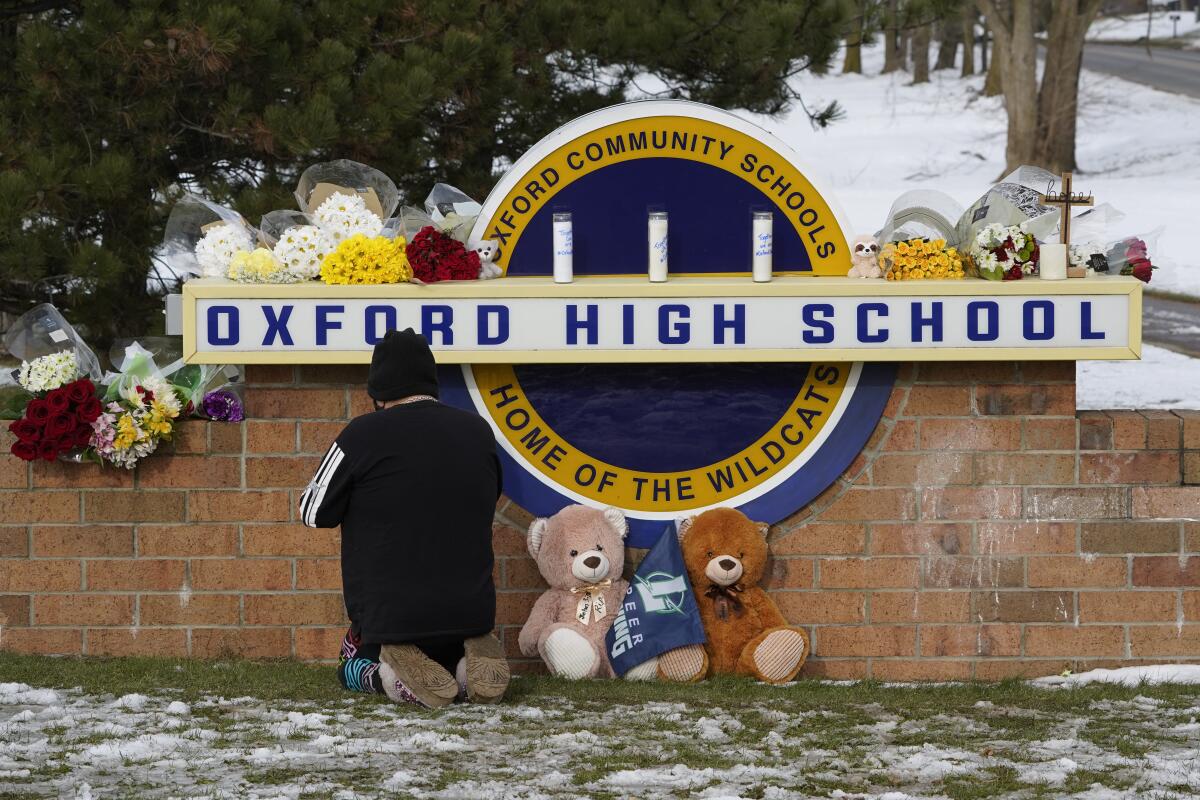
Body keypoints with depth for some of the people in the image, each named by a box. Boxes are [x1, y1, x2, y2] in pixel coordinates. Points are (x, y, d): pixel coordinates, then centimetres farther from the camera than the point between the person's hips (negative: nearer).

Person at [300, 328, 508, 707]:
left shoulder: (363, 435, -13)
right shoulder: (478, 431, 2)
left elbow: (314, 512, -2)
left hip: (388, 616, -3)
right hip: (471, 615, 4)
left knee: (354, 669, 26)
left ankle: (396, 678, -10)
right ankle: (469, 668, -4)